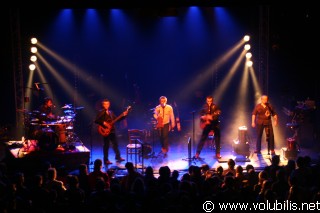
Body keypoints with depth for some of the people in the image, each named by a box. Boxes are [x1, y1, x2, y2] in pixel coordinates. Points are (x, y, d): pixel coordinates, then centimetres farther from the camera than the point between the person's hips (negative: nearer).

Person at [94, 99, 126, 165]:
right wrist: (103, 123, -21)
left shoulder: (111, 112, 15)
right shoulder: (101, 112, -5)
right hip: (106, 131, -6)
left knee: (115, 144, 11)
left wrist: (123, 115, 0)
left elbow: (116, 119, 12)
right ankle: (106, 160, 7)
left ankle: (118, 157, 21)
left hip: (112, 130, 6)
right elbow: (96, 120, -12)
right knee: (106, 145, -1)